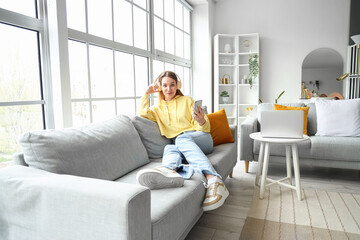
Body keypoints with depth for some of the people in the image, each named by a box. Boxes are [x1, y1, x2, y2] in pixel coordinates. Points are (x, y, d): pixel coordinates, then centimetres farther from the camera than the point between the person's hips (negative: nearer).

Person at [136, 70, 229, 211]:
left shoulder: (187, 100, 15)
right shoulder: (158, 109, 25)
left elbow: (205, 128, 8)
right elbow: (142, 114, 3)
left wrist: (202, 121, -16)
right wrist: (147, 94, 13)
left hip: (201, 138, -2)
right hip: (178, 144, 2)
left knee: (182, 139, -35)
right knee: (170, 148, -32)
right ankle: (170, 172, -69)